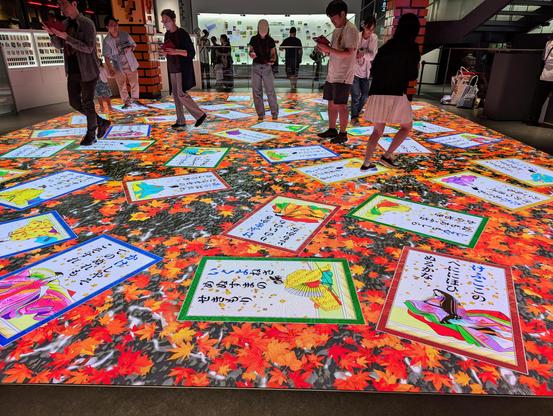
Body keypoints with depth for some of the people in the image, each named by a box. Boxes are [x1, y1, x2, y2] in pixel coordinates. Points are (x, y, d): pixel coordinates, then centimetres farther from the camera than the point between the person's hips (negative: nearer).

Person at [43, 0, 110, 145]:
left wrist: (66, 37, -24)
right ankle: (102, 122, 22)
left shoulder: (87, 24, -10)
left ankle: (90, 135, 14)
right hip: (72, 72, 7)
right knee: (74, 102, 9)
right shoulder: (65, 23, 9)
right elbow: (59, 45, 10)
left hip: (87, 71, -7)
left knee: (87, 104, -1)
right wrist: (52, 34, -10)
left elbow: (88, 48, -19)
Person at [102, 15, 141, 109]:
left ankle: (135, 99, 28)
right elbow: (107, 56, -12)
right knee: (122, 86, 5)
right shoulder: (106, 41, -13)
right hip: (118, 66, -2)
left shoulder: (125, 34, -6)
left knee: (134, 83, 9)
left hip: (130, 63, 2)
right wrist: (109, 69, -21)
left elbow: (133, 44, 9)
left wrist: (130, 48, -14)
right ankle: (127, 102, 19)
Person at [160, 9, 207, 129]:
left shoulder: (182, 33, -10)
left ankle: (200, 114, 0)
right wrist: (165, 51, 0)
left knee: (181, 94, -13)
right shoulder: (167, 34, 12)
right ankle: (180, 121, 13)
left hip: (183, 69, -8)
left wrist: (176, 51, -25)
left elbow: (192, 53, -14)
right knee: (175, 95, 6)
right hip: (172, 69, 8)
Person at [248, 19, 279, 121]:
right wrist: (251, 54, -15)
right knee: (256, 91, 1)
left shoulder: (270, 41, 1)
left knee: (270, 91, -6)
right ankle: (260, 114, 11)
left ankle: (274, 112, 6)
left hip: (267, 67, -1)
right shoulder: (253, 39, 3)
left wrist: (272, 60, -16)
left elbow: (273, 54, 6)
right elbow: (250, 52, 9)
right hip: (256, 67, 2)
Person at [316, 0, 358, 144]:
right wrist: (325, 48, 1)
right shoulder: (336, 30, 15)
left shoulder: (350, 30, -13)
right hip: (332, 75, 9)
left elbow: (349, 53, -22)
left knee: (340, 105, -5)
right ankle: (332, 130, 23)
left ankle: (343, 134, 4)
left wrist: (328, 49, -24)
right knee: (331, 103, 12)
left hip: (343, 76, -9)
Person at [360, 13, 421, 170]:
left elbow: (373, 70, 14)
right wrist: (416, 67, 16)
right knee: (406, 127, 17)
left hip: (378, 94, 5)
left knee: (378, 130, 16)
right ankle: (387, 155, 4)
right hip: (396, 95, -5)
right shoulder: (412, 48, -3)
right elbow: (412, 75, -3)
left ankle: (366, 163, 6)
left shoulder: (387, 46, 11)